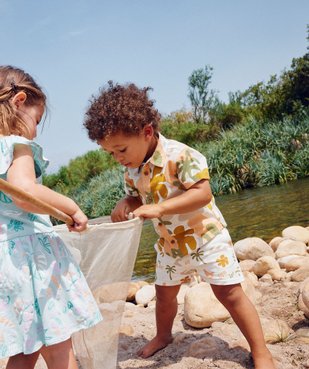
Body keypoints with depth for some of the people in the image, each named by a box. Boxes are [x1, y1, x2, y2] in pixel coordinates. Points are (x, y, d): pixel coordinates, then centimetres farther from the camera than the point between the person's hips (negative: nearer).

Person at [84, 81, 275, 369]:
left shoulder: (179, 154, -25)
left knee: (229, 292, -6)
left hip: (205, 234, -7)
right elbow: (136, 197, 11)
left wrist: (159, 208, -38)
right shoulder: (132, 170, -2)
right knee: (164, 292, 20)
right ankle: (163, 336, 48)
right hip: (169, 244, 7)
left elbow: (203, 193, -31)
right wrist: (126, 203, -14)